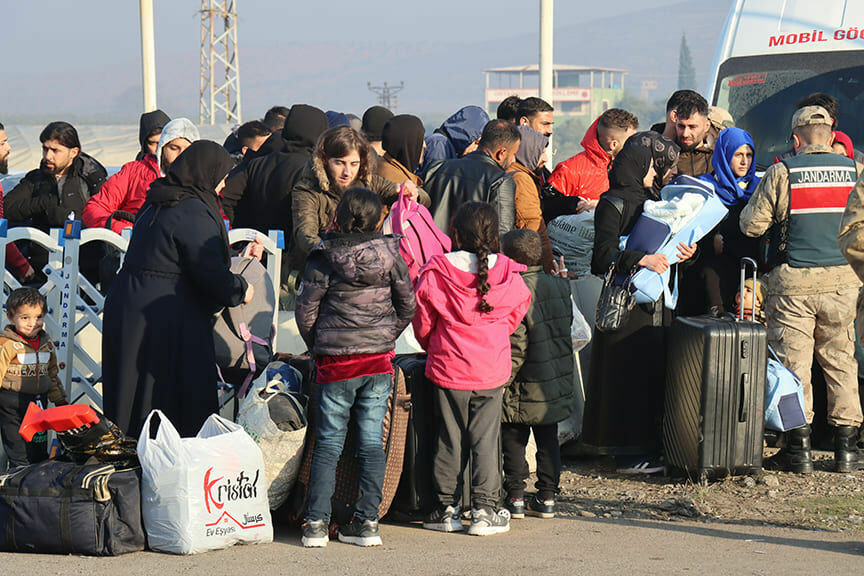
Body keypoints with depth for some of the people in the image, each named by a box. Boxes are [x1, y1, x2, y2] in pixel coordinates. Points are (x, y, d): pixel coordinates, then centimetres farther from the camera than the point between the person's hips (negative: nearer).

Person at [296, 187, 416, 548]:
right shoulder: (389, 254, -2)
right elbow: (408, 305, 5)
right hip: (379, 361, 2)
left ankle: (316, 522, 0)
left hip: (336, 361, -2)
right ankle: (367, 522, 5)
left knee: (328, 443, 4)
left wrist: (318, 347, 11)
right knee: (372, 441, 7)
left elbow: (306, 309, -5)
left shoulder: (324, 258, -9)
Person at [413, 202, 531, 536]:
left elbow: (422, 324, 1)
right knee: (486, 438, 7)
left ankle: (446, 508, 13)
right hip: (493, 371, 1)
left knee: (449, 439, 9)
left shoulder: (434, 274, -8)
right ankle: (484, 510, 6)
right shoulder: (508, 276, -5)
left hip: (448, 370, 0)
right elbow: (514, 319, 10)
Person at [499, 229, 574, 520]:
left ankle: (515, 497, 9)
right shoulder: (559, 286, 3)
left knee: (513, 441, 7)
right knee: (548, 440, 15)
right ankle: (547, 497, 17)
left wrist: (504, 379, -13)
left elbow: (516, 345, -20)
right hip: (558, 383, 6)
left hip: (525, 387, -6)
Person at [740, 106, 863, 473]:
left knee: (793, 361, 2)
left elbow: (751, 225, -4)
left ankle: (799, 448, 2)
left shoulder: (782, 173, -6)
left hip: (794, 281, -3)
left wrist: (756, 197, 14)